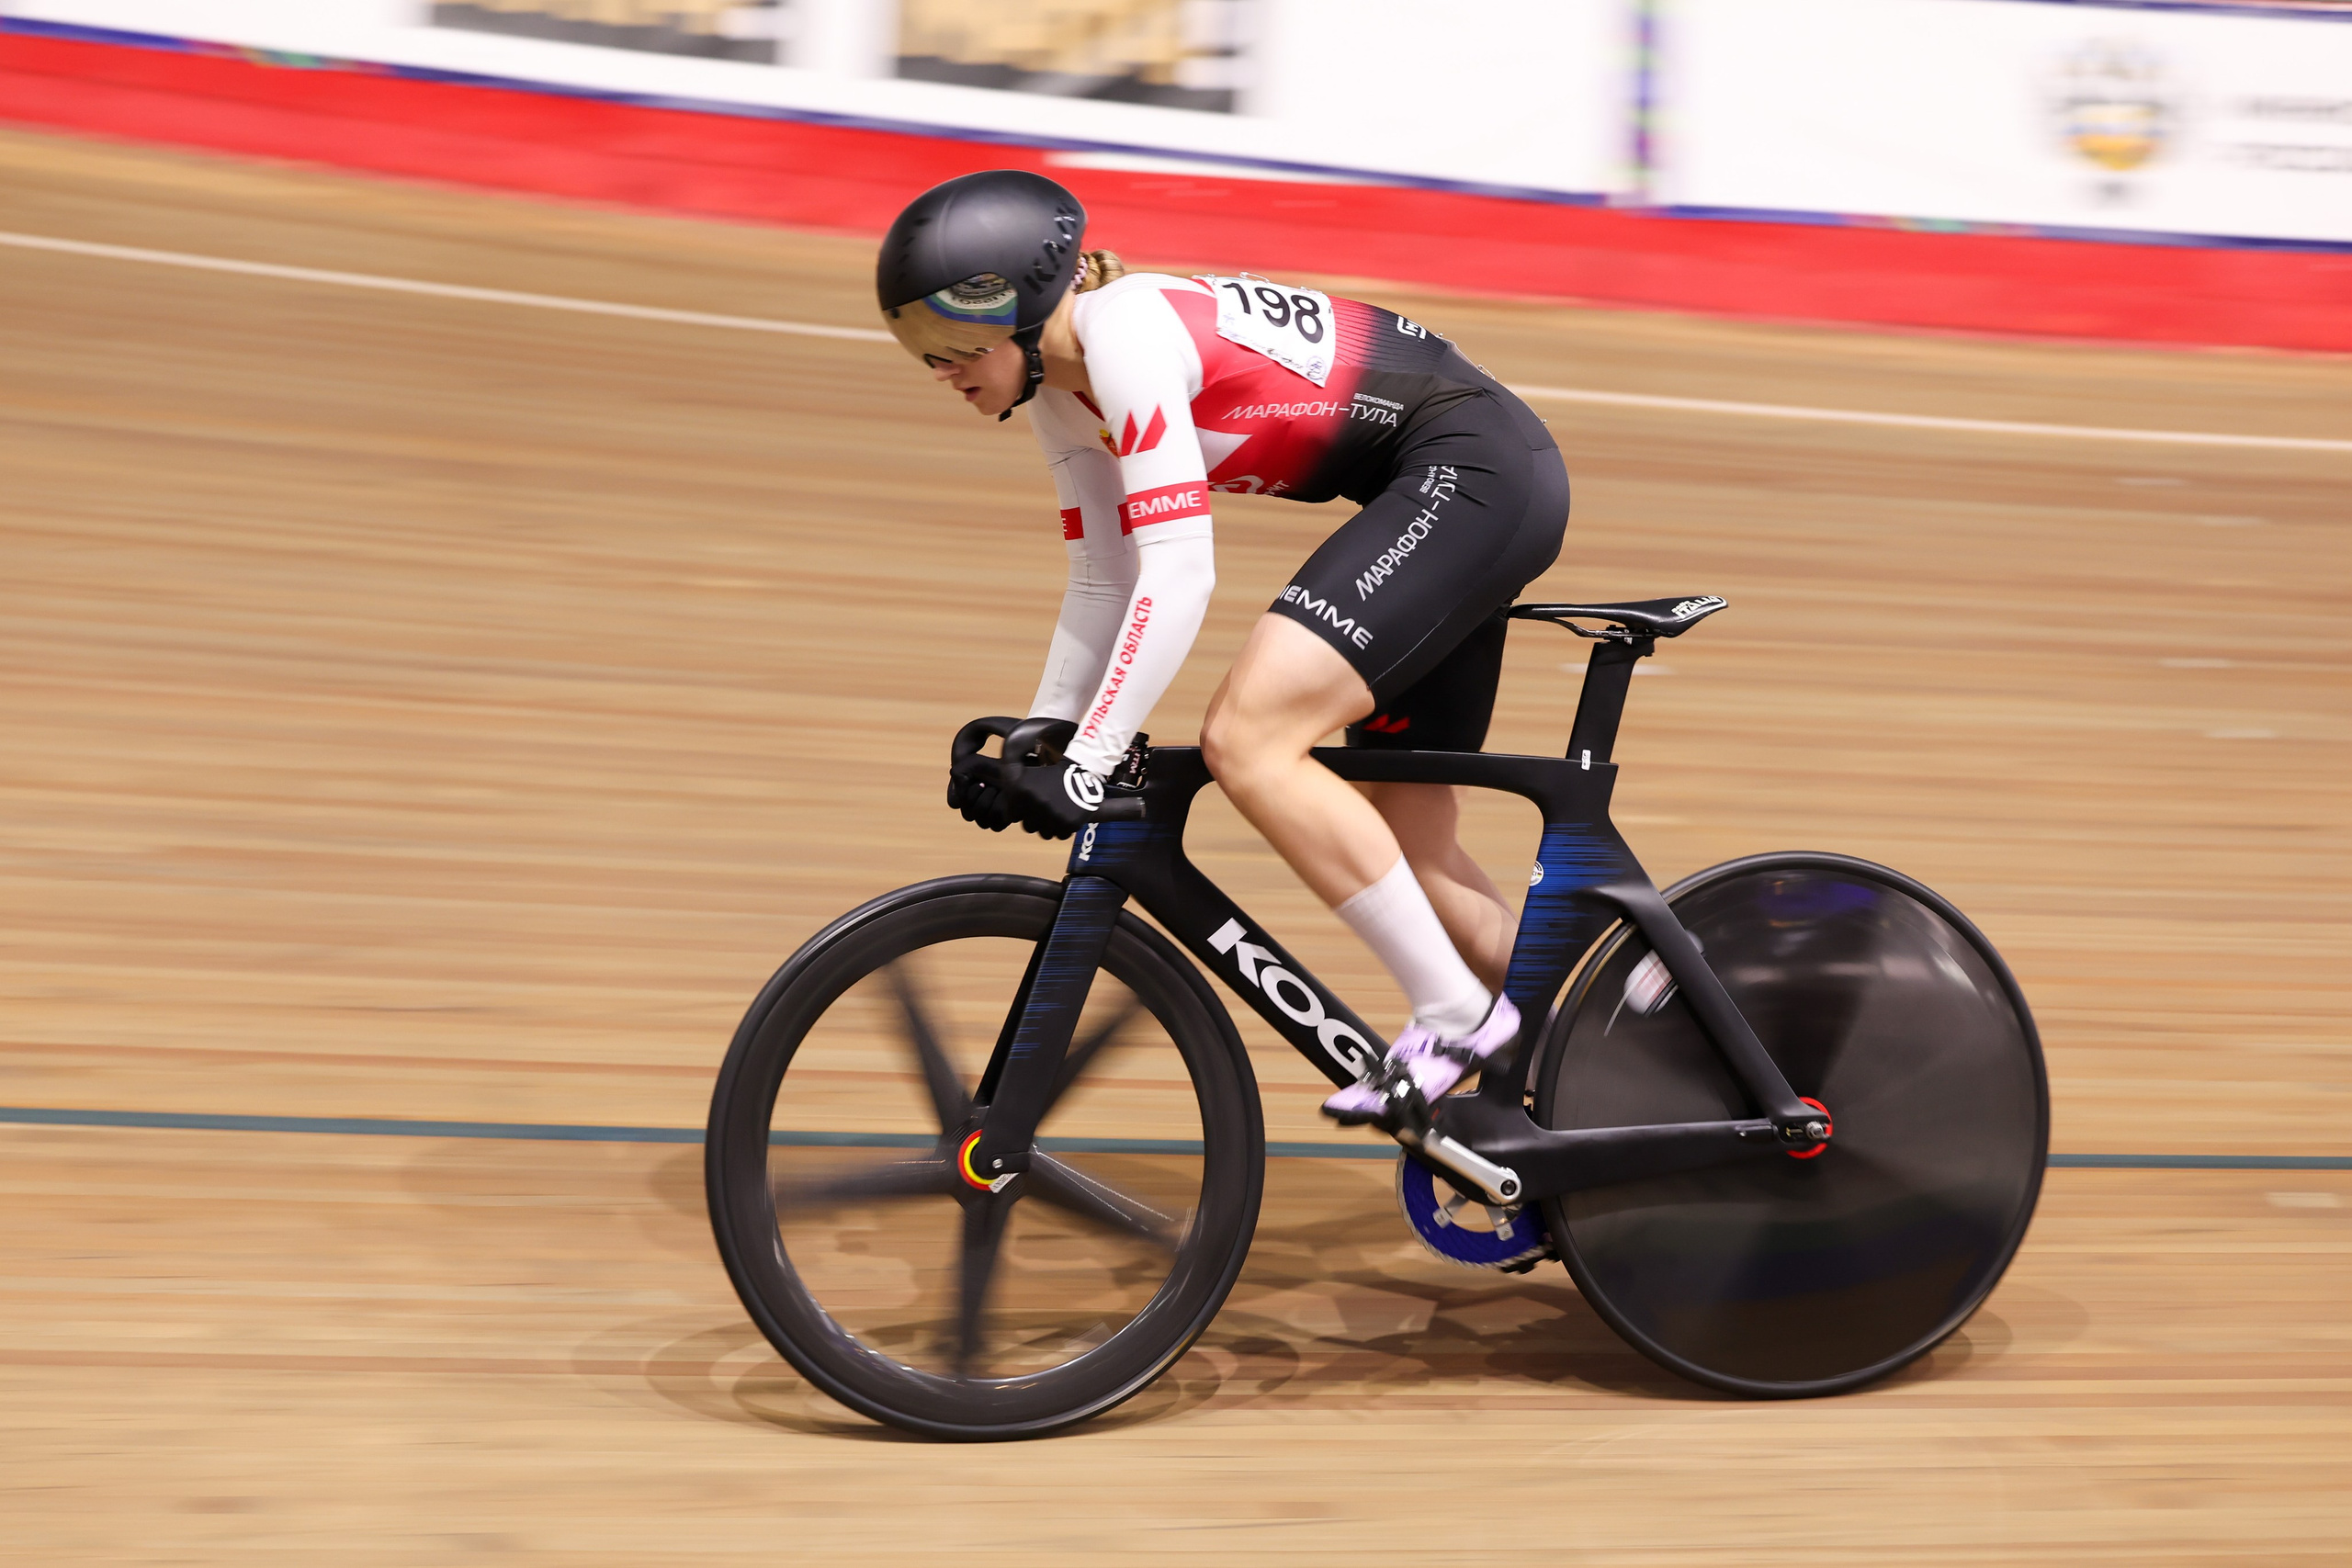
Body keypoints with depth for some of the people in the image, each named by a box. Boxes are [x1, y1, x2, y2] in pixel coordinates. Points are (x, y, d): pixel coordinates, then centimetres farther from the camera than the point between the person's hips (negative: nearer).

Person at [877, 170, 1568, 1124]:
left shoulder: (1125, 333, -21)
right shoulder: (1057, 385, 7)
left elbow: (1178, 580, -26)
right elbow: (1104, 585, 12)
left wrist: (1086, 766, -26)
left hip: (1479, 469, -10)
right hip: (1439, 499, 10)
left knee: (1246, 739, -21)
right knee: (1402, 845, 11)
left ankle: (1457, 1012, -12)